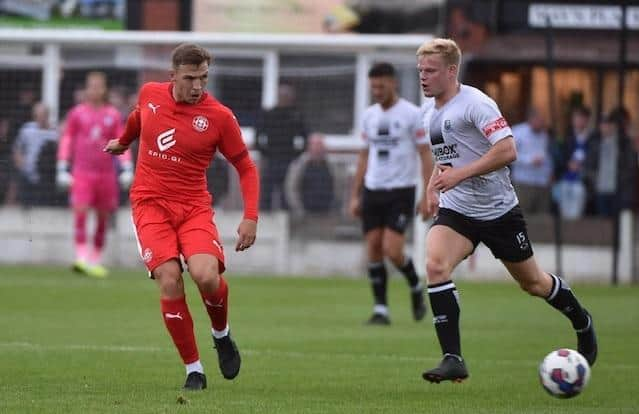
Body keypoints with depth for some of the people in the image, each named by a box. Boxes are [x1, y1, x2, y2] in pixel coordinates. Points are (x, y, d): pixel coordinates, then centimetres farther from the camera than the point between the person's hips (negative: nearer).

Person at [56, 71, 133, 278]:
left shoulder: (113, 115, 8)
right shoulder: (77, 113, 6)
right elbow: (66, 141, 9)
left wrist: (127, 170, -3)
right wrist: (62, 170, 3)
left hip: (106, 174, 2)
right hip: (82, 172, -2)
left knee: (103, 218, 5)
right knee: (80, 211, -18)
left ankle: (95, 260, 16)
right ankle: (81, 257, -22)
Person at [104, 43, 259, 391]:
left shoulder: (219, 117, -7)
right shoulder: (149, 94, 1)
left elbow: (246, 168, 0)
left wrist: (251, 217, -11)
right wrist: (123, 141, 46)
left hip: (194, 207, -1)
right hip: (150, 203, 1)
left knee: (207, 276, -25)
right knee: (169, 280, -19)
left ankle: (221, 334, 10)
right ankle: (193, 368, -7)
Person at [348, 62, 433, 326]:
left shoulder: (412, 114, -5)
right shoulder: (369, 116, 11)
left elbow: (426, 156, -5)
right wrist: (355, 196, 12)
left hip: (401, 191, -5)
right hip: (372, 190, 5)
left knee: (392, 251, -14)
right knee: (373, 248, -1)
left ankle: (416, 287, 14)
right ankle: (380, 309, 5)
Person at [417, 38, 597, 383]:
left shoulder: (475, 103, -18)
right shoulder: (431, 116, 8)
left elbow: (507, 150, -27)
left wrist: (458, 174, -30)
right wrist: (433, 186, 11)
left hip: (498, 211, -6)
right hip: (455, 211, 6)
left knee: (532, 282, 11)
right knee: (435, 265, -23)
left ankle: (583, 324, 42)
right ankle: (453, 359, -23)